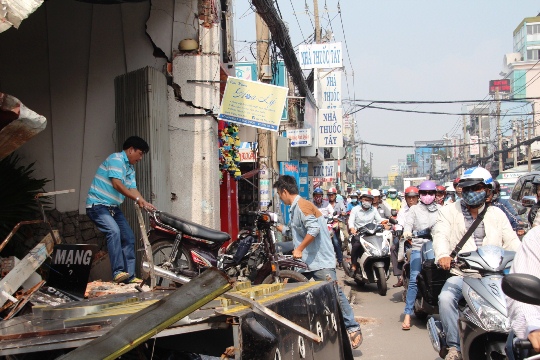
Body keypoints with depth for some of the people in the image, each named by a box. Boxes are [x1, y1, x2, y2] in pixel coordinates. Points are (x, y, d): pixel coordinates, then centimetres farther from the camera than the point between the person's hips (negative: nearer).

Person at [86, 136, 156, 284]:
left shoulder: (130, 168, 17)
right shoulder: (116, 159, -13)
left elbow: (132, 189, 10)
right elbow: (117, 184, -22)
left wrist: (145, 204, -5)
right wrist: (137, 199, -22)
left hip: (113, 208, 10)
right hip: (98, 204, -10)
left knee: (129, 238, 4)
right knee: (114, 231, -29)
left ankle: (129, 275, 7)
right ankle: (118, 272, -31)